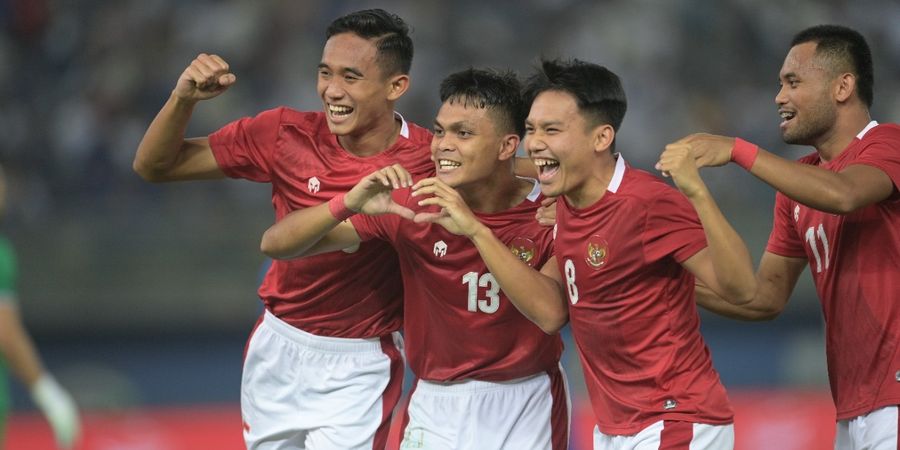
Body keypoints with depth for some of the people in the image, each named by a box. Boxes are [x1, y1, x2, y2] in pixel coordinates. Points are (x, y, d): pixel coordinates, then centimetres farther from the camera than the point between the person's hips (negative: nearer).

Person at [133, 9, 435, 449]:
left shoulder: (428, 157, -15)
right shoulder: (286, 133, -8)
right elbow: (153, 165, -3)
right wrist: (183, 98, -21)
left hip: (357, 368, -3)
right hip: (278, 351, 3)